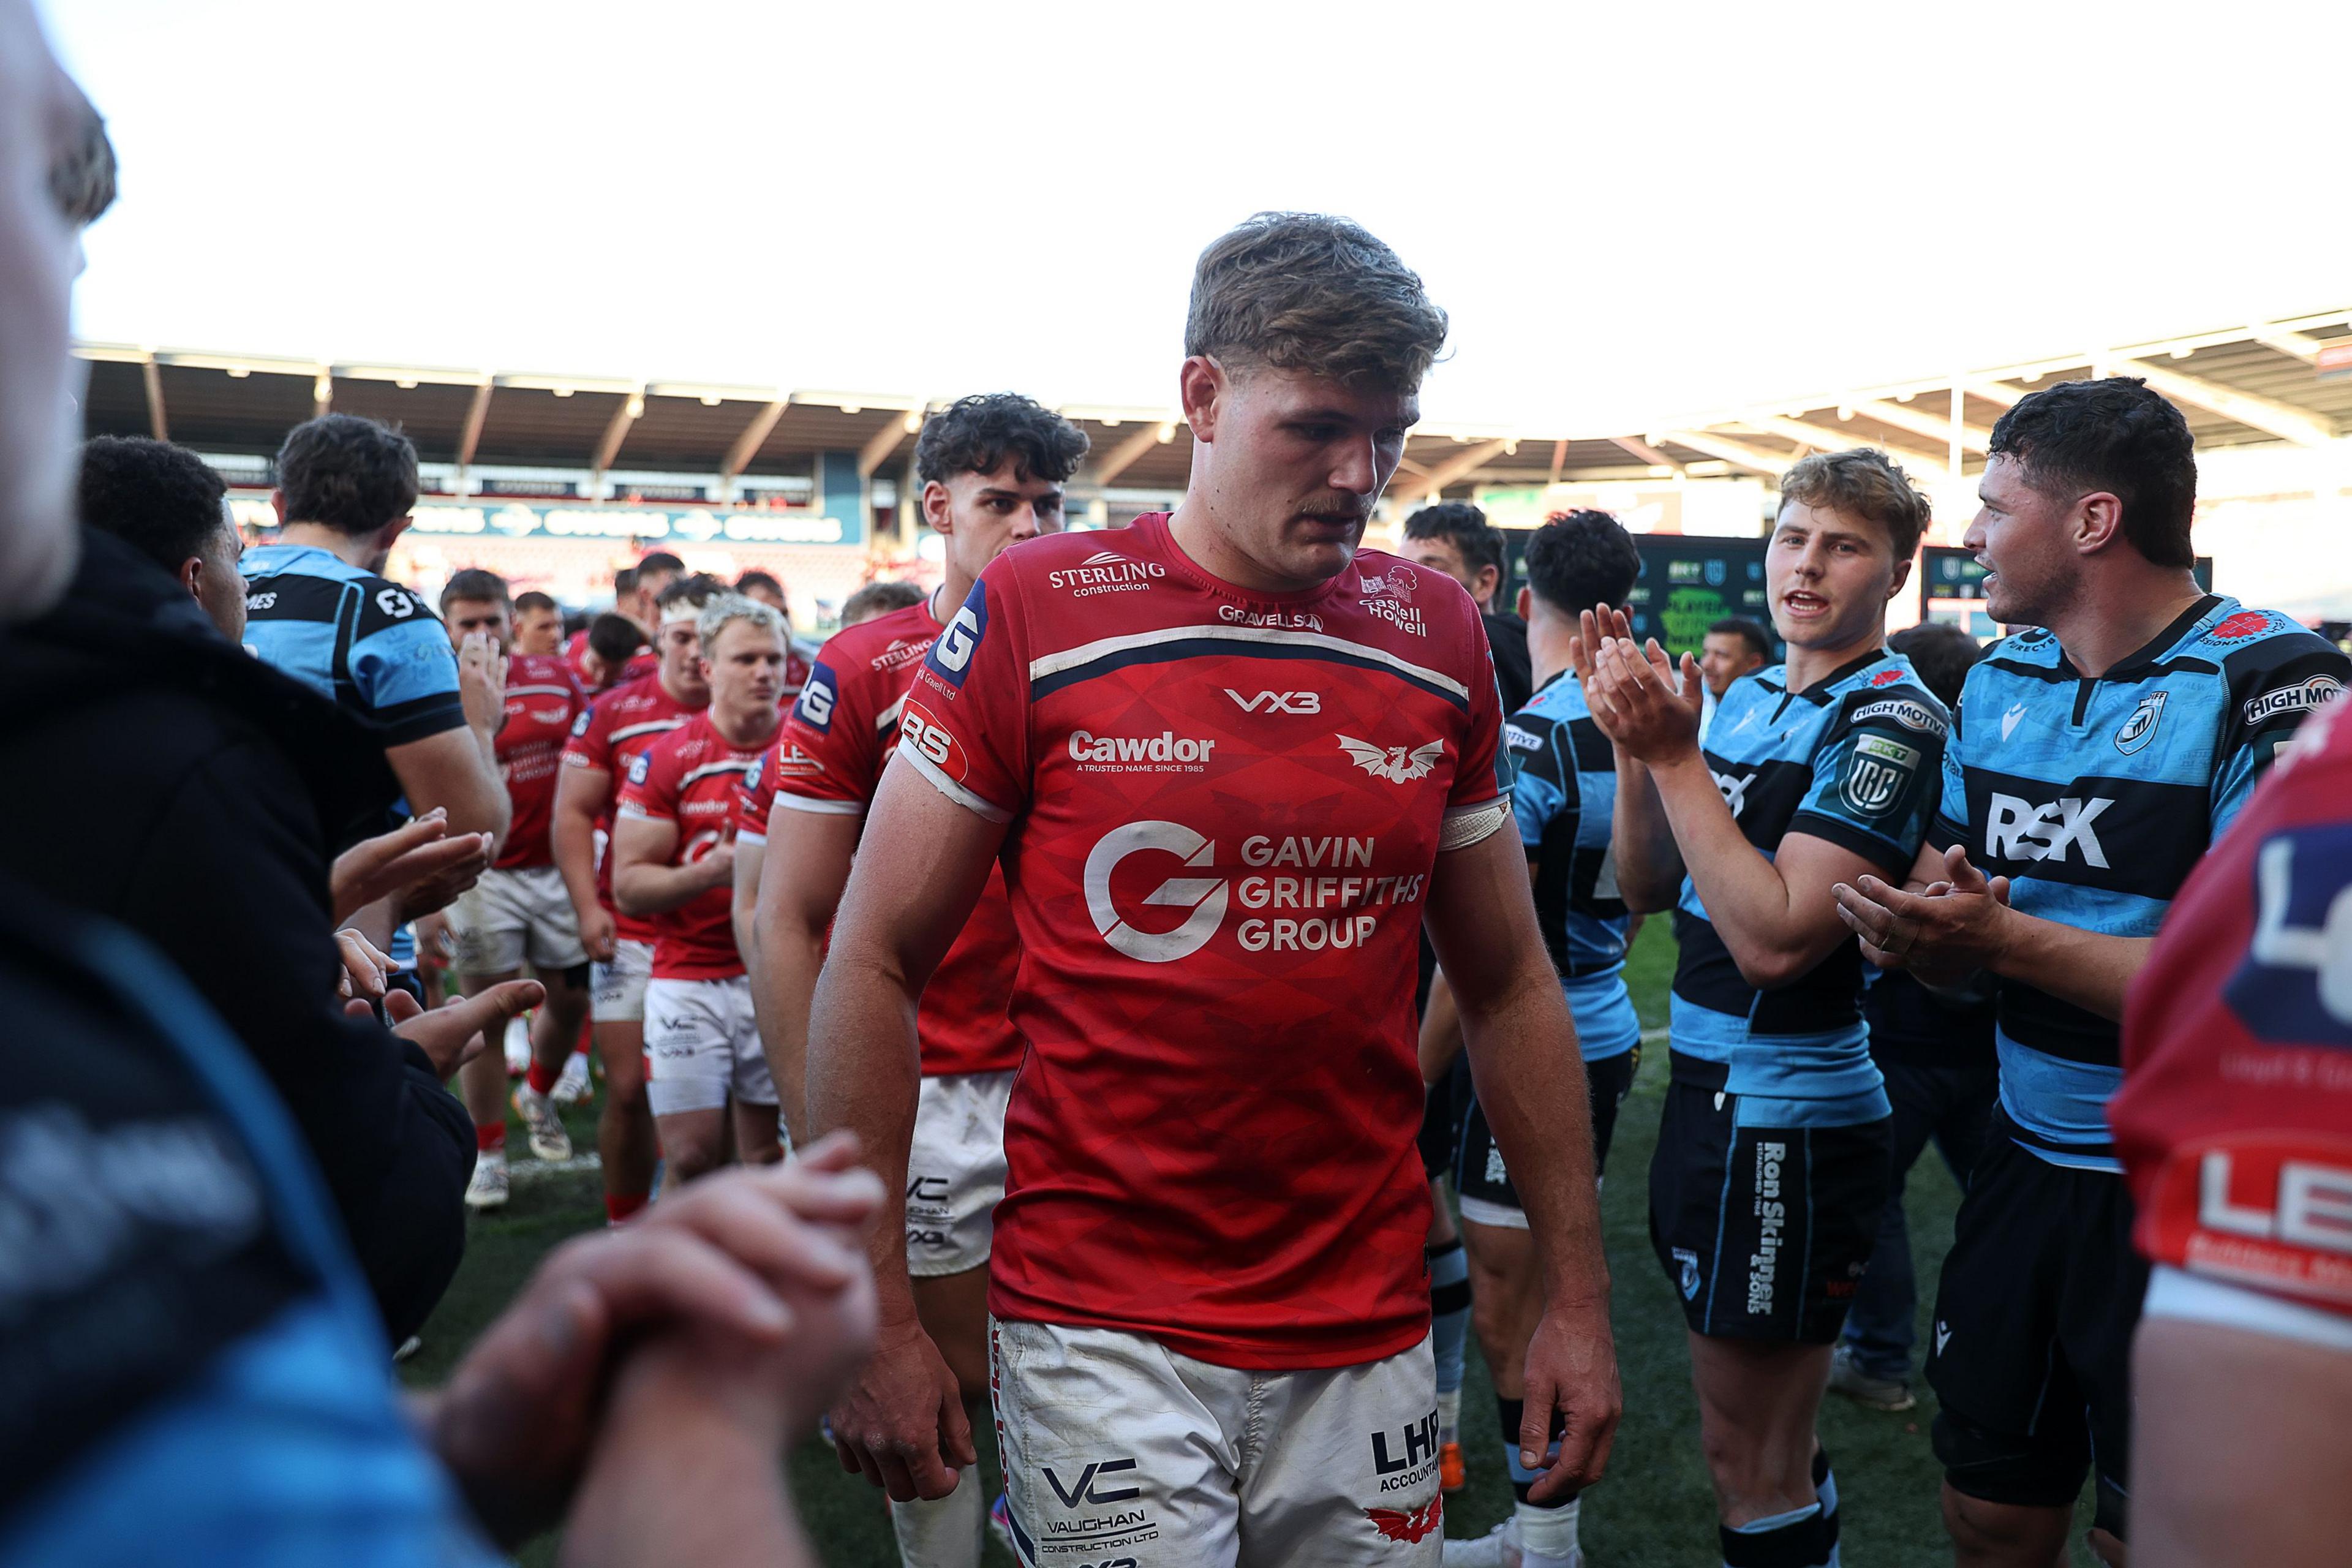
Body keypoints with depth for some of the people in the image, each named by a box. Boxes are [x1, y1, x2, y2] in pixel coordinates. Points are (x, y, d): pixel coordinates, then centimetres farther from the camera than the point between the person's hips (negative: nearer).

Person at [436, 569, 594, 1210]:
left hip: (557, 866, 4)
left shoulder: (556, 677, 3)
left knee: (571, 998, 12)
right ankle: (487, 1152, 16)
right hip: (483, 876, -4)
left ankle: (538, 1096, 41)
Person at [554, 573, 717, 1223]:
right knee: (628, 1090, 4)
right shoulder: (613, 713, 2)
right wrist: (587, 906, -6)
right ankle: (625, 1228, 22)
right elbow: (572, 813, 4)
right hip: (632, 935, 0)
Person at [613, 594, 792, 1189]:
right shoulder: (665, 759, -3)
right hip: (690, 979, -1)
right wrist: (707, 873, -22)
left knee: (771, 1156, 6)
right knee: (693, 1158, 0)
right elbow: (628, 885, -6)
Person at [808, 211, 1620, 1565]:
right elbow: (874, 965, -5)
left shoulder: (1438, 638, 2)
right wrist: (877, 1318, -6)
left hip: (1368, 1336, 4)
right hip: (1104, 1335, -3)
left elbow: (1508, 982, 10)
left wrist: (1578, 1298, 9)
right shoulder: (1036, 617, -8)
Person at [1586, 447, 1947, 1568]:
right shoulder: (1745, 697, 8)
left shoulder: (1892, 722, -16)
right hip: (1710, 1086, 8)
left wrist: (1674, 756, -23)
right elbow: (1647, 888, 7)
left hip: (1788, 1119, -8)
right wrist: (1634, 743, -6)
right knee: (1771, 1449, 23)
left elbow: (1775, 939, -24)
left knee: (1748, 1464, 6)